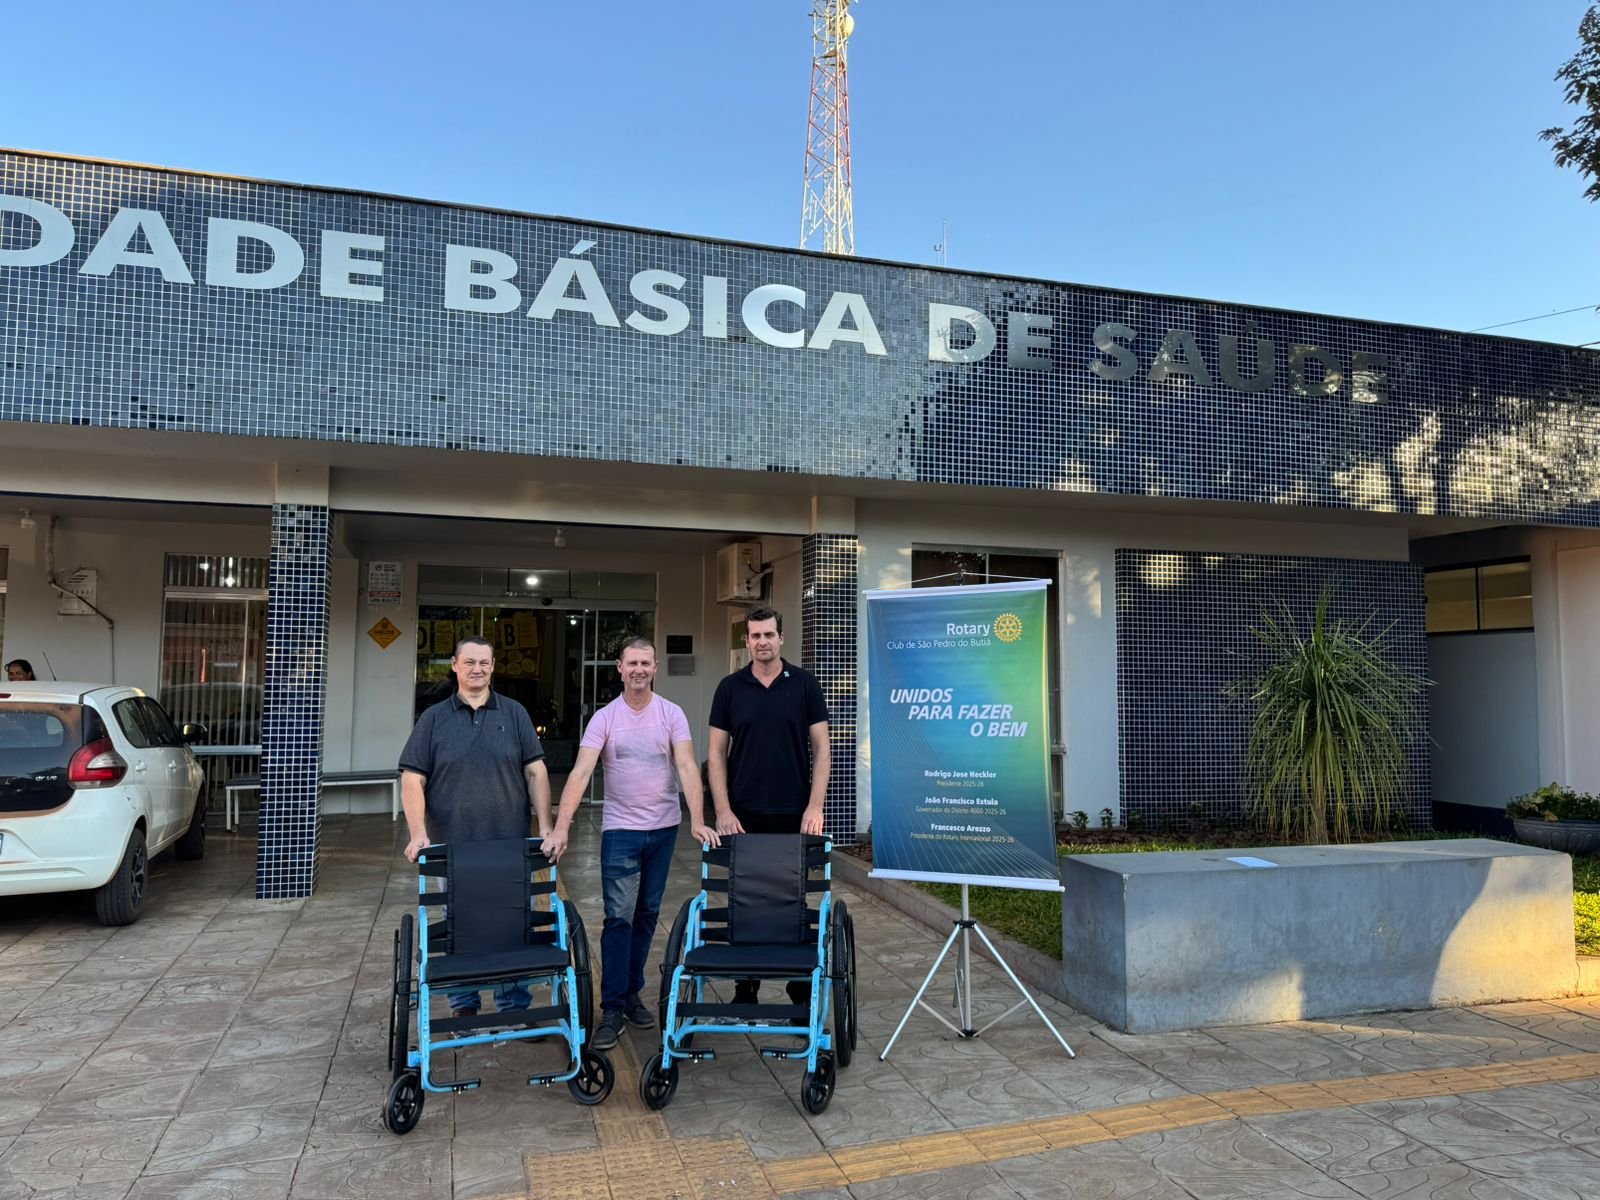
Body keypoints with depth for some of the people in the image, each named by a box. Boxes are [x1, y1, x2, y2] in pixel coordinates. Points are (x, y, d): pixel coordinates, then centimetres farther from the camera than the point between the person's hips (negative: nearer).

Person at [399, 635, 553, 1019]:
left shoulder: (514, 713, 5)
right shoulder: (434, 718, 3)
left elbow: (535, 772, 3)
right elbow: (412, 779, -2)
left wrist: (545, 827, -5)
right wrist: (418, 834, -13)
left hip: (510, 846, 0)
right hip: (454, 846, 0)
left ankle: (514, 1007, 20)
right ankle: (463, 1007, 26)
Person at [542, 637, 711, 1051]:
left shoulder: (671, 714, -3)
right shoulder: (605, 718, -5)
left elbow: (687, 767, -11)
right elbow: (581, 772, -13)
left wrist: (698, 821, -22)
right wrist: (560, 828, -23)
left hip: (663, 828, 2)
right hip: (620, 829, -2)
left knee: (647, 915, 12)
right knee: (619, 917, -5)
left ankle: (631, 994, 26)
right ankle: (612, 1009, 2)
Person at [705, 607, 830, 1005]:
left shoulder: (805, 684, 0)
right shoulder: (730, 688, 2)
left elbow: (821, 748, -2)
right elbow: (717, 752, 2)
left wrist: (814, 806, -10)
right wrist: (723, 811, -7)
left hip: (793, 814, -1)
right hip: (743, 815, 1)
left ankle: (802, 990, 19)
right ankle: (745, 988, 20)